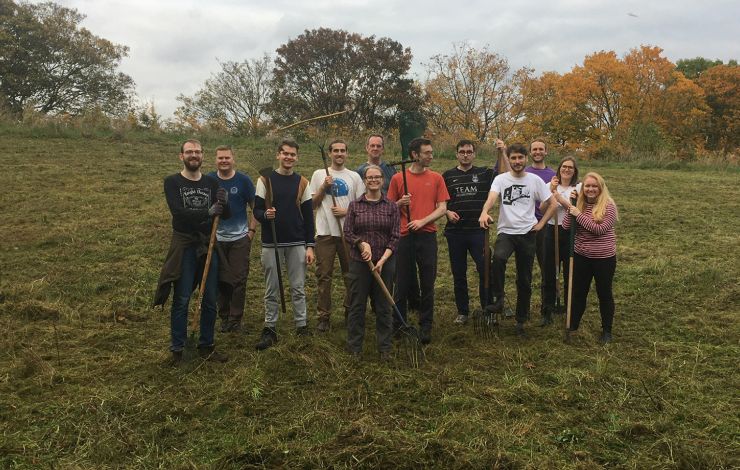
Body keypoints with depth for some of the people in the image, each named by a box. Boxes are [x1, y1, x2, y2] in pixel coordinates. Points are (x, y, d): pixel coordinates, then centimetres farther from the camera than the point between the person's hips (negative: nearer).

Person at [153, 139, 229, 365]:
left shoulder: (211, 182, 7)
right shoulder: (172, 182, -4)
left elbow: (226, 215, 0)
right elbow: (178, 212, -19)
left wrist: (223, 203, -22)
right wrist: (208, 212, -27)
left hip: (208, 245, 4)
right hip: (184, 246, -4)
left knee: (210, 300, 8)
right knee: (181, 300, 0)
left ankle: (206, 346, 22)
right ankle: (177, 349, 12)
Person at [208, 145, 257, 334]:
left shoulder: (243, 180, -3)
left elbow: (254, 207, 4)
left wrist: (252, 230, -3)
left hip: (240, 238, -1)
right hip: (216, 238, 1)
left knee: (239, 280, 0)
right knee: (221, 280, 7)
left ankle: (235, 320, 11)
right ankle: (224, 318, 21)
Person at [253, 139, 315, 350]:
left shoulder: (302, 183, 5)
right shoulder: (265, 180, 1)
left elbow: (308, 216, 6)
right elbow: (256, 210, 1)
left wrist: (310, 246, 0)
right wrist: (265, 215, -23)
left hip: (297, 244, 1)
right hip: (271, 244, -1)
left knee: (298, 288, 5)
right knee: (271, 289, 5)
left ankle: (301, 327, 15)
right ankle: (269, 329, 15)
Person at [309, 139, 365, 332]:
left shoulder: (354, 177, 8)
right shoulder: (319, 175, 7)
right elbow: (312, 204, 5)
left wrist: (347, 211, -10)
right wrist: (323, 187, -8)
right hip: (325, 232, -1)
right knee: (324, 276, 1)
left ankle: (351, 311, 21)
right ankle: (324, 316, 9)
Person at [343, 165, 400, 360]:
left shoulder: (391, 206, 3)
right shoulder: (355, 205, 4)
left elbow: (395, 237, -1)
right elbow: (347, 233, 1)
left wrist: (382, 260, -11)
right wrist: (362, 243, -17)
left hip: (385, 262, 0)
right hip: (359, 262, 0)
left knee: (384, 306, 7)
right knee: (357, 305, 6)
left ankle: (385, 348, 18)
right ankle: (354, 347, 18)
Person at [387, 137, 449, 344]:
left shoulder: (436, 178, 5)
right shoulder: (398, 178, 4)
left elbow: (442, 208, 1)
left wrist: (422, 221, -12)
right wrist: (400, 203, -11)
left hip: (427, 236, 0)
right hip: (405, 236, 0)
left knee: (427, 284, 5)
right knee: (402, 283, 7)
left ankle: (425, 327, 16)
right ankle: (398, 323, 21)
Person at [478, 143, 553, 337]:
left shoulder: (535, 180, 4)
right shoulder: (500, 179, 0)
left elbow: (553, 204, 10)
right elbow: (491, 197, -19)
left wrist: (541, 223, 1)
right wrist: (484, 212, -40)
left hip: (527, 233, 2)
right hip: (506, 231, -1)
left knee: (524, 280, 8)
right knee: (498, 257, -35)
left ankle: (521, 320, 23)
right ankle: (498, 297, -15)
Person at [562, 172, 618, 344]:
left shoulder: (608, 206, -11)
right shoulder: (579, 204, 3)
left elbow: (599, 229, -22)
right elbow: (566, 227, -4)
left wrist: (579, 214, -20)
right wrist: (571, 207, -13)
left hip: (604, 258, -4)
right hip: (581, 257, 4)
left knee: (604, 294, 10)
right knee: (578, 292, 14)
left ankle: (607, 331, 24)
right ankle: (572, 326, 28)